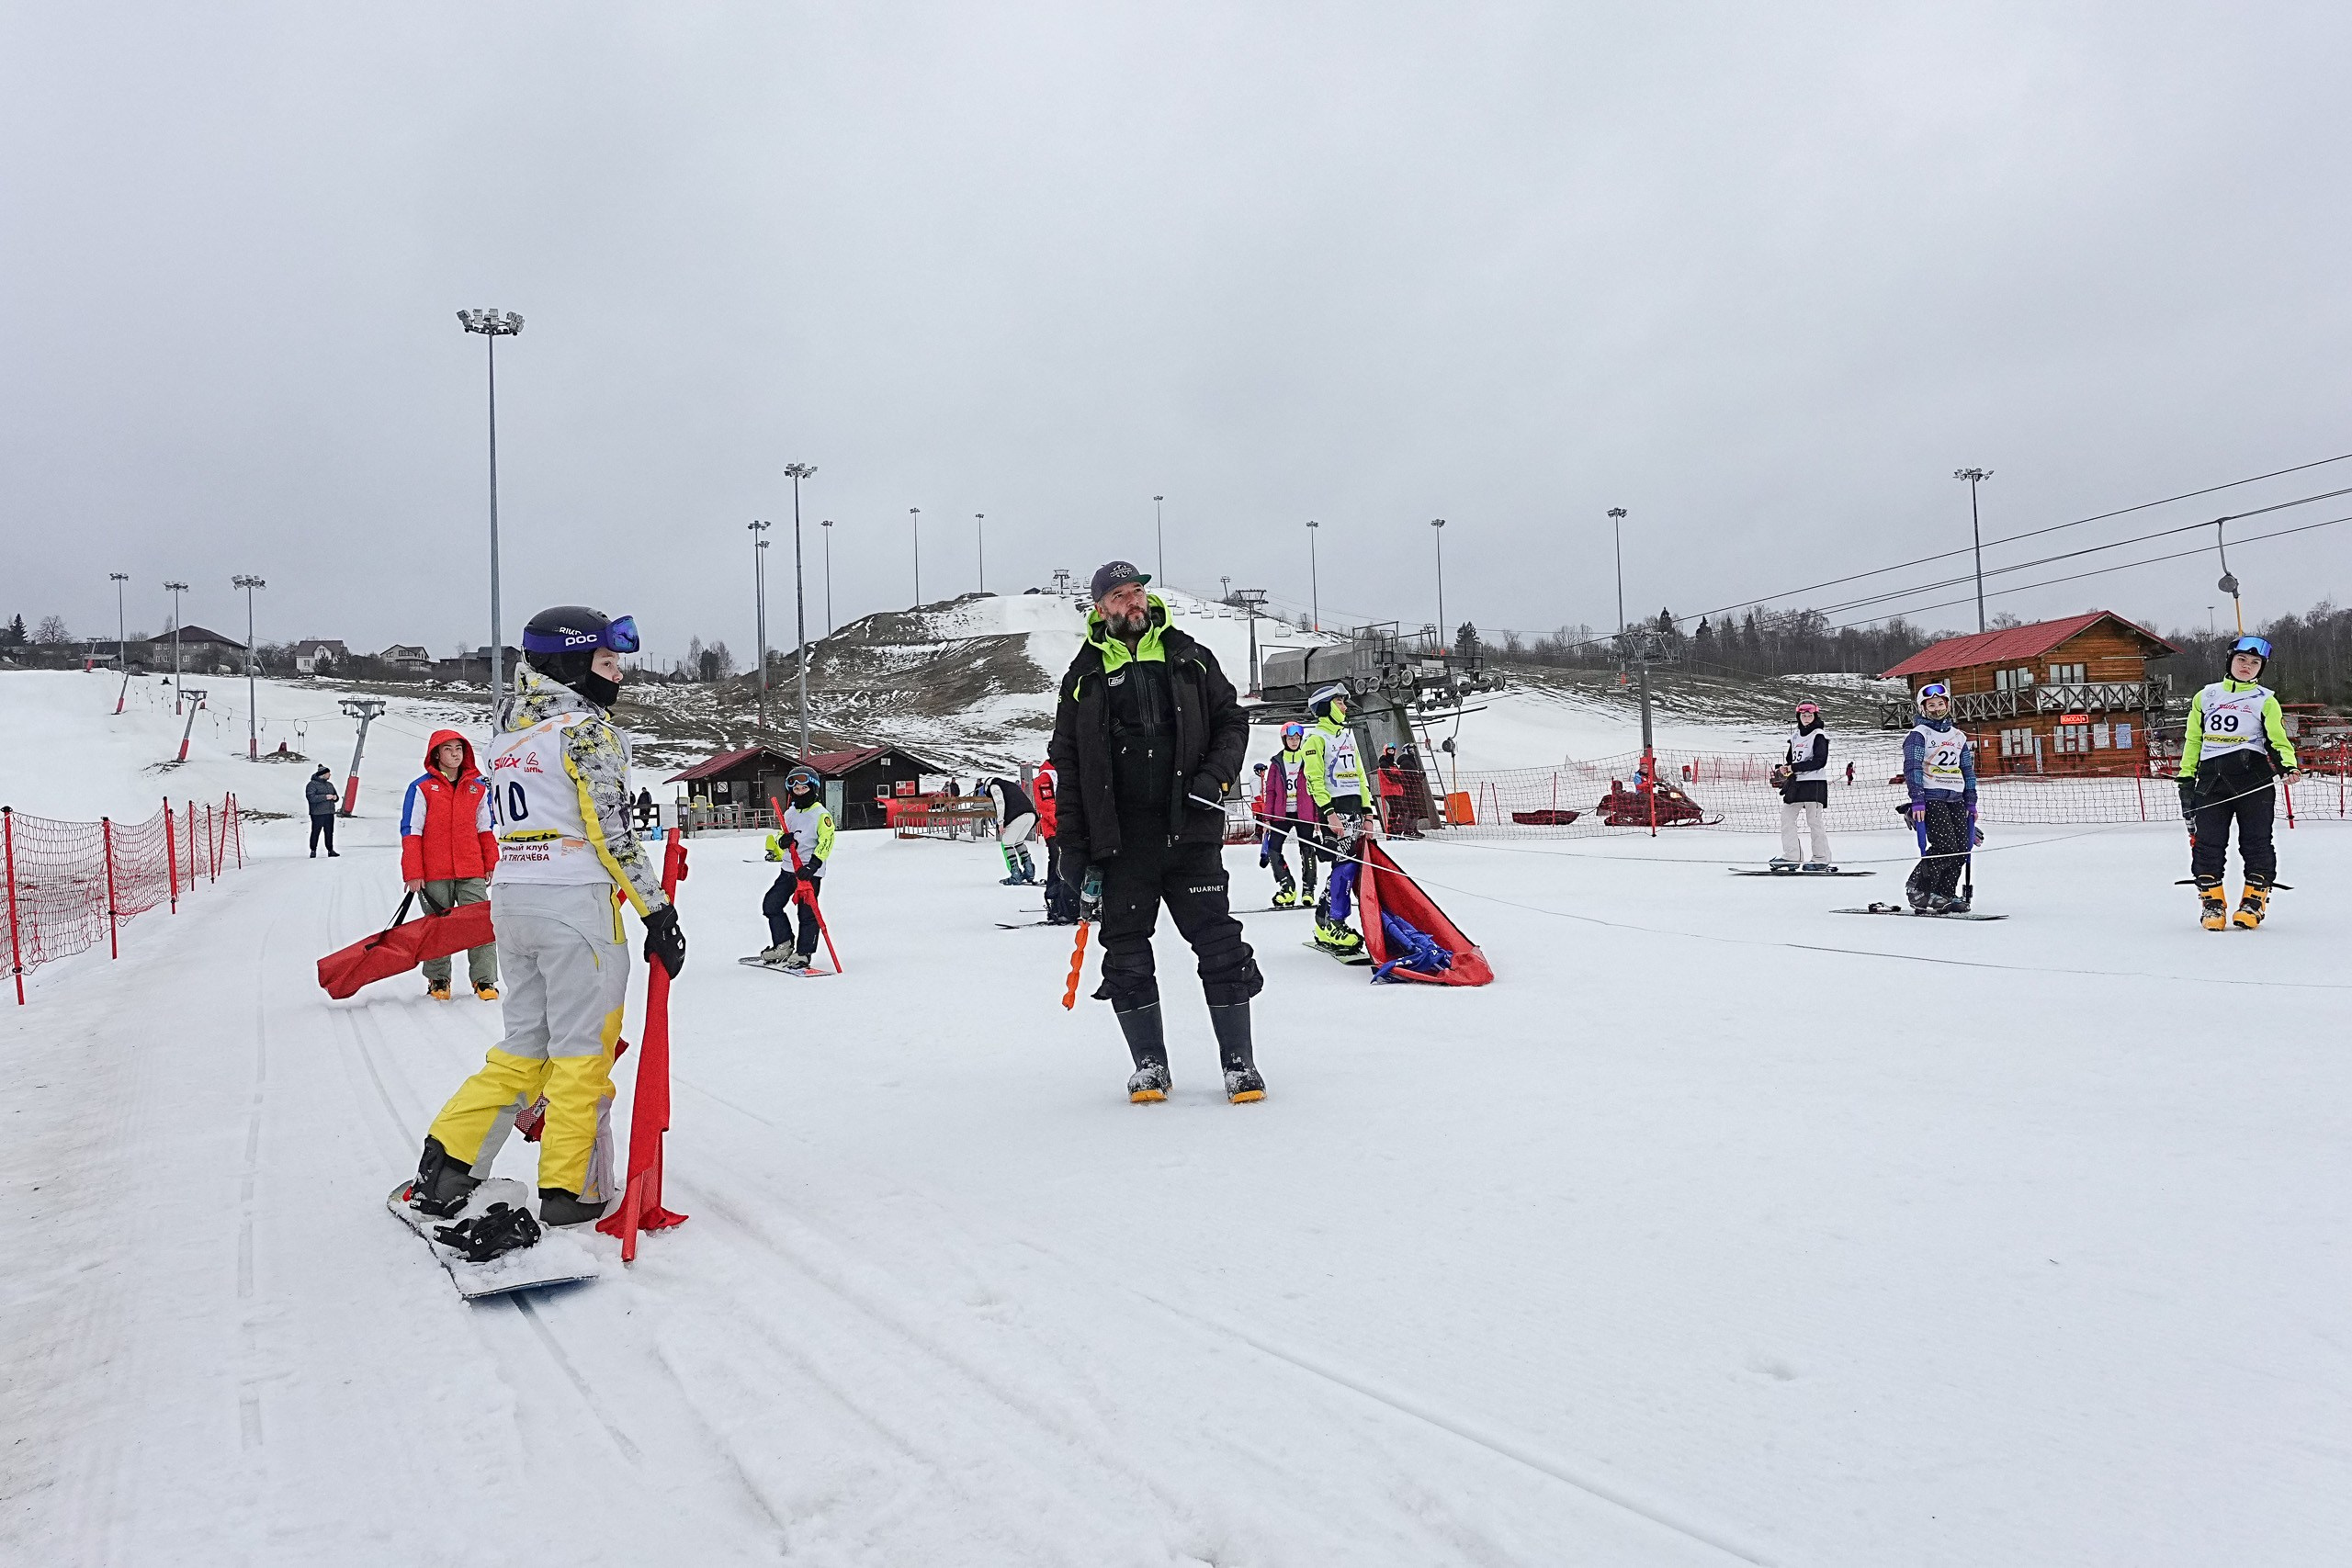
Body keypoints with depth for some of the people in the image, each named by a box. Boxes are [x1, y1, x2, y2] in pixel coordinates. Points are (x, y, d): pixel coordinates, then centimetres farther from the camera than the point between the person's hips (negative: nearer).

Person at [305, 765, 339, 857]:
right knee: (315, 833, -1)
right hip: (317, 814, -6)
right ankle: (313, 851, 6)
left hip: (329, 813, 6)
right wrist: (325, 797, -22)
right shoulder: (312, 784, -6)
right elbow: (311, 798, -18)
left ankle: (330, 850, 11)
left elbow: (335, 796, 27)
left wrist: (335, 797, 2)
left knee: (329, 833, 7)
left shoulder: (329, 784, 17)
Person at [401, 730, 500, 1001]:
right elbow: (410, 831, -1)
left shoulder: (478, 787, 9)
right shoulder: (422, 788, 0)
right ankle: (438, 980, 21)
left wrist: (492, 864, 12)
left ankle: (484, 981, 2)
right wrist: (413, 873, -6)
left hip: (472, 872, 2)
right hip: (434, 875, -2)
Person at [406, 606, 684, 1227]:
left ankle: (446, 1162, 14)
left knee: (525, 1046, 16)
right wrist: (658, 910, -12)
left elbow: (509, 820, 17)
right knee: (583, 1049, 2)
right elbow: (612, 832, -15)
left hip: (510, 896, 8)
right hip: (574, 900, -8)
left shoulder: (508, 730, 15)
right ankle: (569, 1189, 8)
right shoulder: (585, 727, -10)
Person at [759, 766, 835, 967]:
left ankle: (803, 954, 4)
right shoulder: (790, 814, 13)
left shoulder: (822, 815, -7)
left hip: (810, 872, -7)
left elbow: (826, 841, -14)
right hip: (788, 869, 7)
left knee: (807, 913, -4)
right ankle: (783, 945, 19)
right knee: (770, 905, 7)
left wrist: (813, 864, -24)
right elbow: (781, 837, 21)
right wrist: (782, 841, -5)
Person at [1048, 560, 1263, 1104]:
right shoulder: (1084, 677, 8)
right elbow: (1067, 765, 7)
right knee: (1127, 956, 5)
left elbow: (1231, 721, 13)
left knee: (1219, 945, -1)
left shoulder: (1189, 658, 10)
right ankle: (1149, 1064, 19)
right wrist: (1073, 845, 1)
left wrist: (1217, 775, -6)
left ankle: (1239, 1063, 11)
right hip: (1120, 840, 0)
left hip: (1190, 832, 0)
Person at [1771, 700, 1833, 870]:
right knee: (1787, 817, 3)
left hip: (1814, 784, -8)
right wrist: (1783, 770, 2)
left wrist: (1794, 767, -19)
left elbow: (1820, 761, -17)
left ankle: (1821, 859, 1)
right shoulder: (1795, 737, 16)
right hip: (1796, 783, 8)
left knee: (1813, 821, -6)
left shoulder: (1819, 736, -6)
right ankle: (1790, 856, 6)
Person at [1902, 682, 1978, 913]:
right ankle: (1917, 886, -2)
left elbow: (1968, 770, 23)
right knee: (1945, 846, -17)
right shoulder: (1919, 734, -2)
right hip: (1931, 798, -7)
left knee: (1962, 848, -1)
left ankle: (1945, 894, 7)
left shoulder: (1959, 736, 18)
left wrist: (1971, 802, 17)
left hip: (1956, 799, 7)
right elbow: (1912, 767, -11)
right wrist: (1917, 800, -19)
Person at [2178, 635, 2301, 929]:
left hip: (2253, 778, -1)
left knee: (2256, 841, 0)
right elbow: (2192, 740, 18)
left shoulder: (2265, 700, 10)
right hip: (2211, 778, 2)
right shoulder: (2206, 696, 16)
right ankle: (2212, 902, 8)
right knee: (2207, 842, -1)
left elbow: (2278, 741, 4)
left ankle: (2254, 900, 9)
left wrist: (2287, 766, -15)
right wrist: (2186, 776, 11)